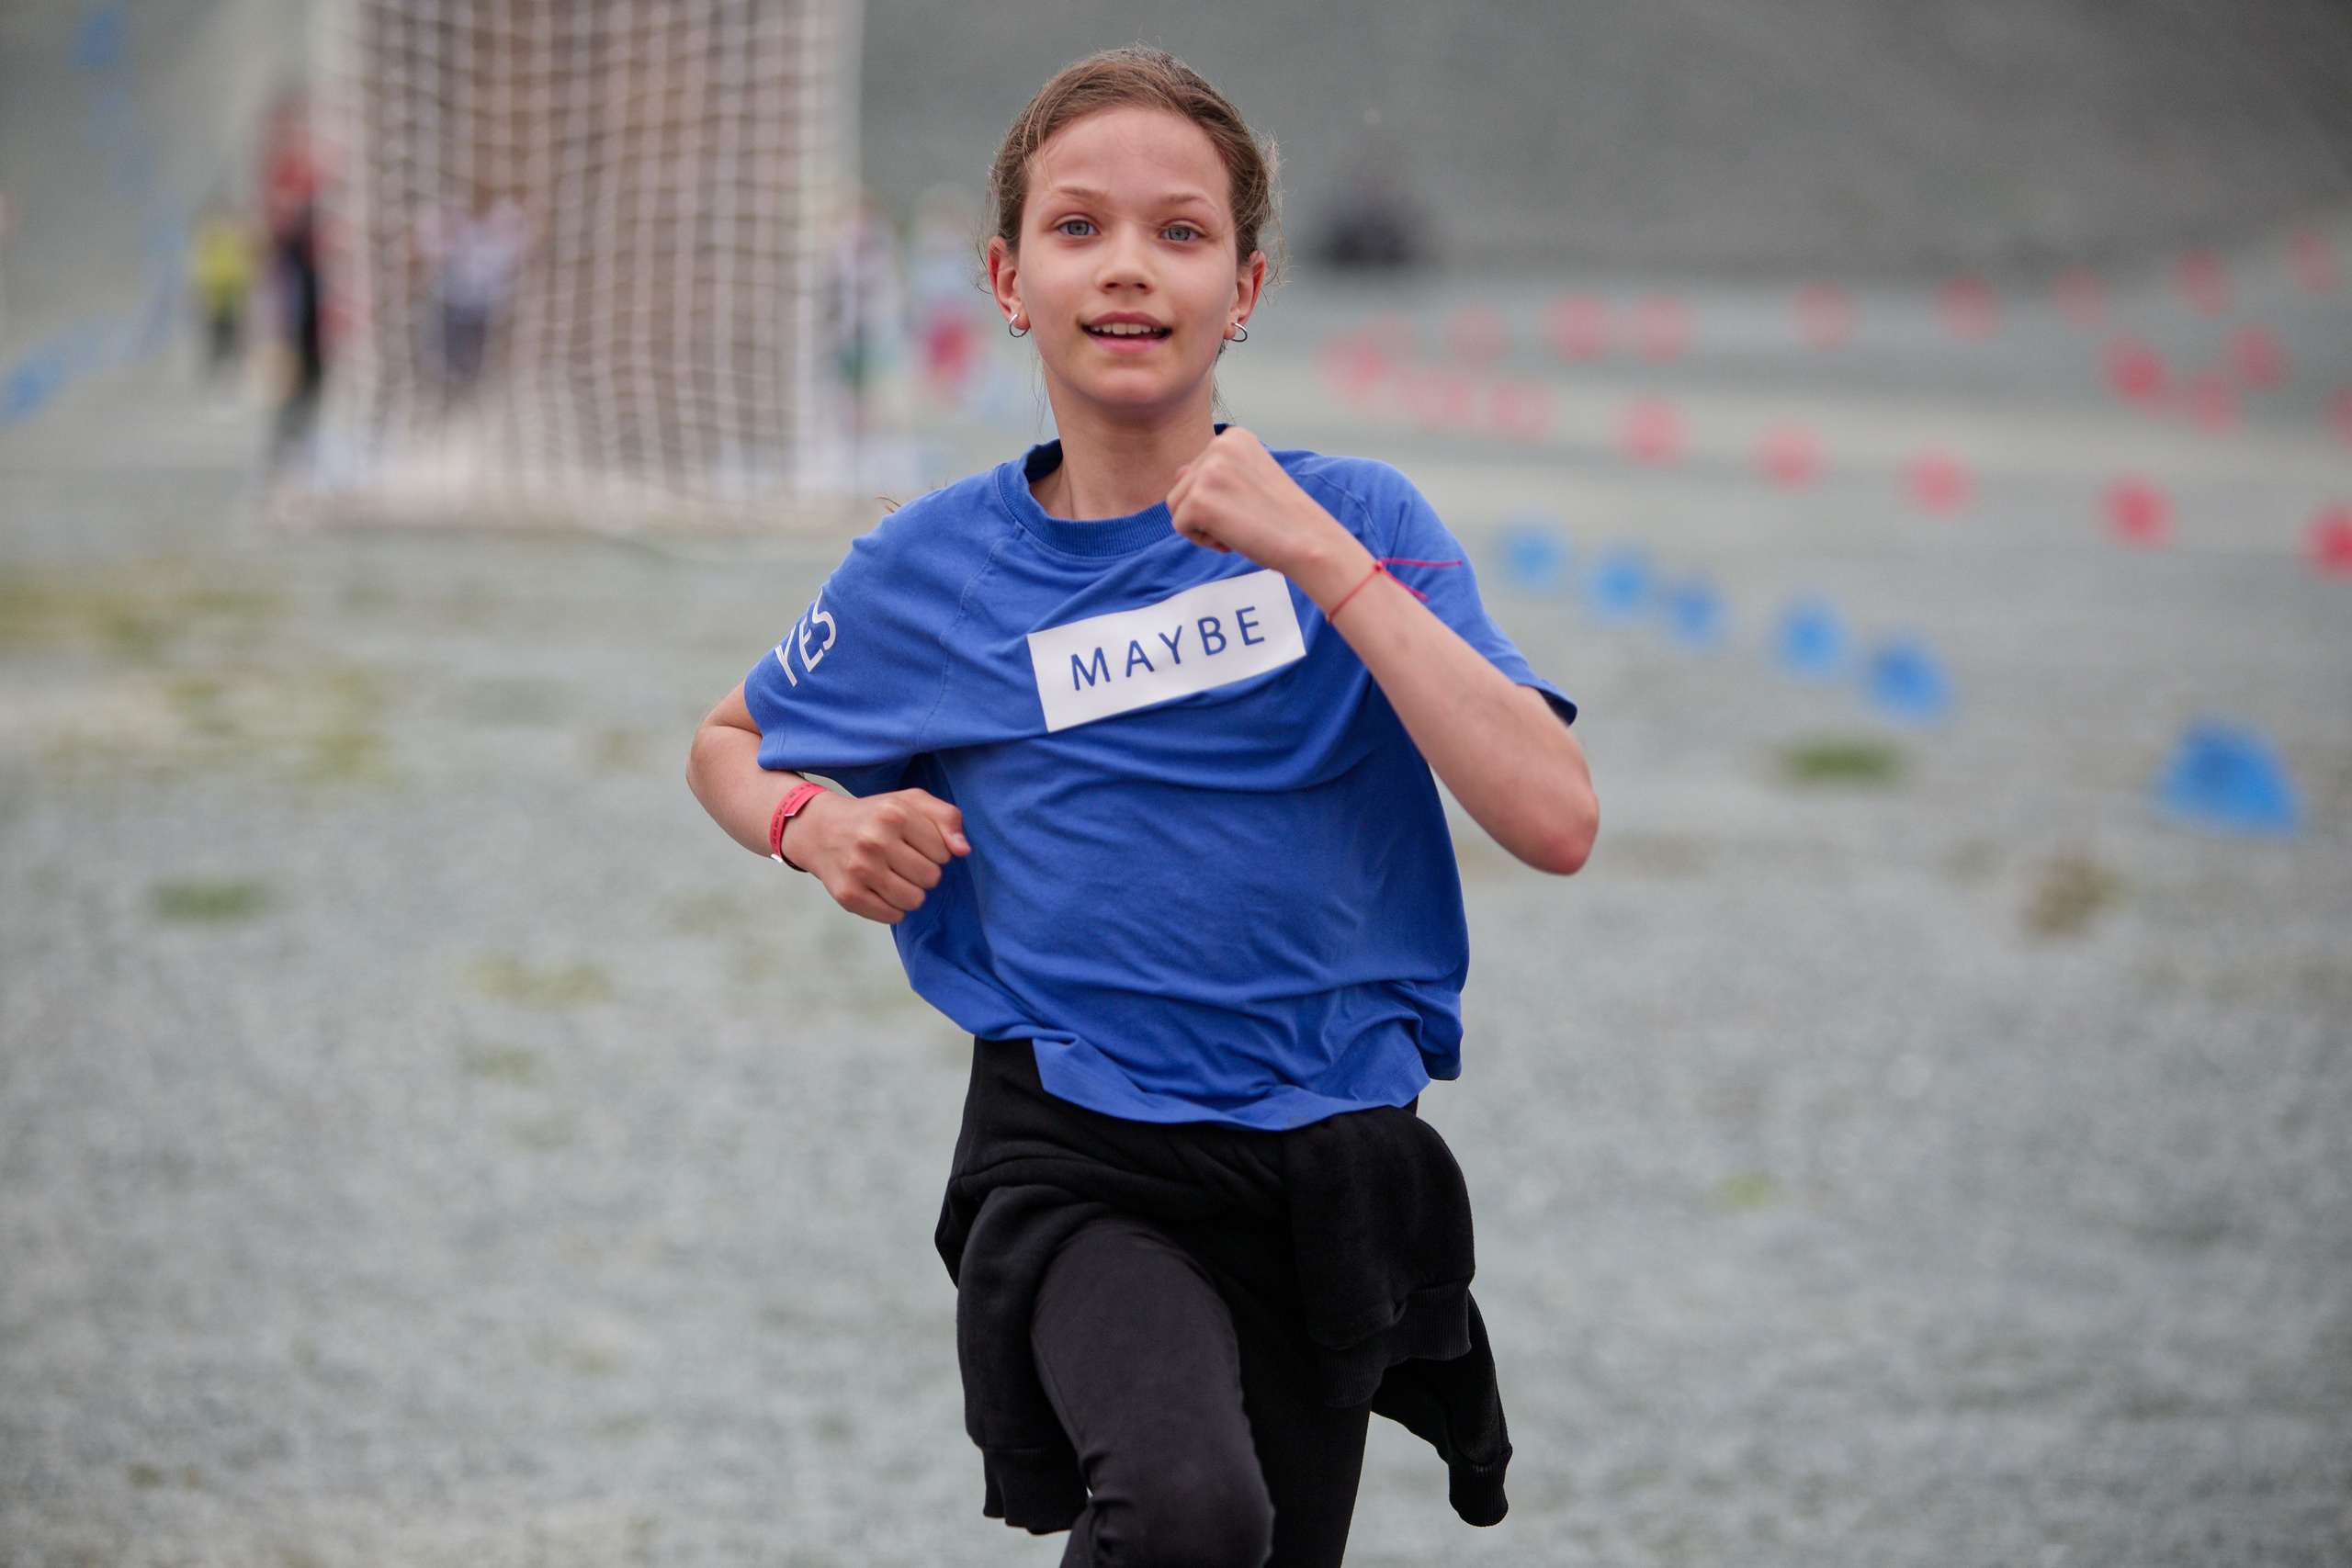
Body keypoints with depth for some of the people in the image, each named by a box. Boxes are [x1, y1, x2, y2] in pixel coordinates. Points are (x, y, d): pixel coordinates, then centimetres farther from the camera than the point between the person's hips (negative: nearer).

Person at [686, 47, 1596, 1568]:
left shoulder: (1357, 520, 0)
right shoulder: (933, 570, 3)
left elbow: (1556, 822, -13)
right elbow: (730, 745, 22)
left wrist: (1322, 561, -18)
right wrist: (816, 826, -2)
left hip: (1330, 1172, 2)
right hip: (1078, 1157, -2)